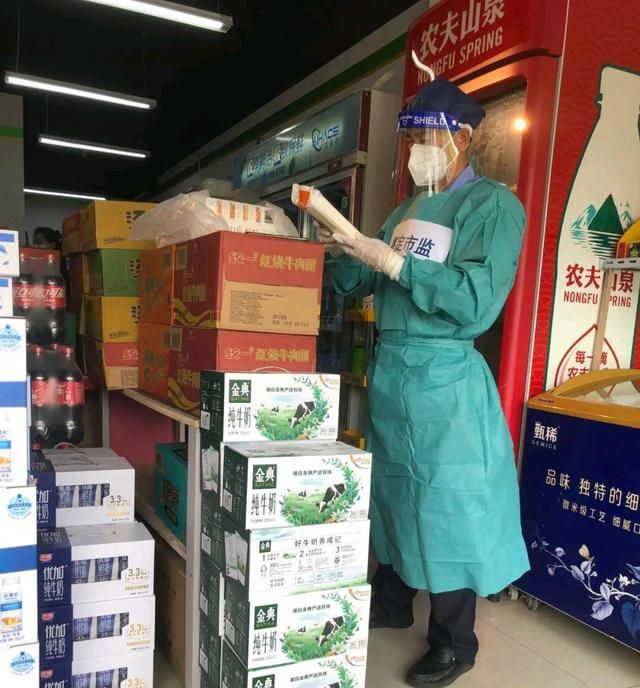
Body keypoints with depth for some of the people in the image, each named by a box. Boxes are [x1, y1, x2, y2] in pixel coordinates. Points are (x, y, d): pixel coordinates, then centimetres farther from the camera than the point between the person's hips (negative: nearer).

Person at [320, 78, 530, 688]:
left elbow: (478, 303, -22)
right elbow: (359, 285, 16)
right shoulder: (407, 210, 14)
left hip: (444, 376, -7)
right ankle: (390, 603, 38)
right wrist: (341, 252, -3)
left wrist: (393, 262, -22)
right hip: (387, 368, 8)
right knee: (390, 491, 17)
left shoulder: (493, 206, -9)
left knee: (447, 503, 3)